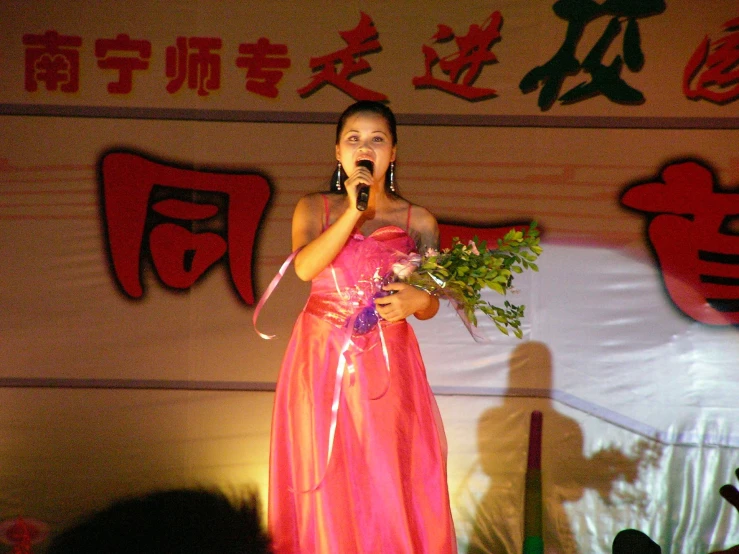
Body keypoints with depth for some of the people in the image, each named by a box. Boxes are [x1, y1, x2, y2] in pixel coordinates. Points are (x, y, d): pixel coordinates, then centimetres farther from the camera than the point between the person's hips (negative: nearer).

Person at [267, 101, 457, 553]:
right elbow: (305, 266, -12)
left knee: (388, 482, -3)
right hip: (322, 362, 0)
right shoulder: (315, 208, 7)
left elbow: (430, 306, 6)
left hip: (387, 367, 0)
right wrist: (353, 212, -16)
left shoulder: (418, 221, 6)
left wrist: (418, 300, -16)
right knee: (326, 483, 1)